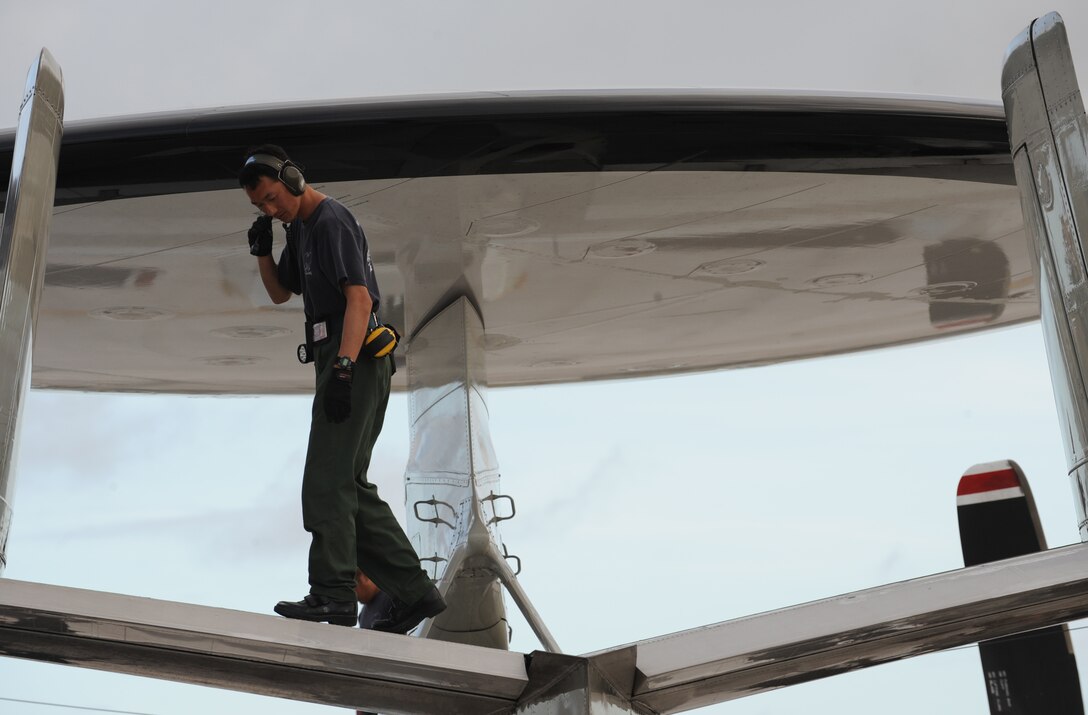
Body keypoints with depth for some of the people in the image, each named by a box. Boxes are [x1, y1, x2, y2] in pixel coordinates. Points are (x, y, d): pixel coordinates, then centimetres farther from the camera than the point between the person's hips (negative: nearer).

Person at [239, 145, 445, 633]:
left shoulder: (332, 221, -11)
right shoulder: (299, 227, 19)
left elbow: (359, 297, -20)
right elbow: (280, 293, 29)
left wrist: (343, 368, -28)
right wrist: (262, 252, 10)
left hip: (354, 360, -10)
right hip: (336, 360, 10)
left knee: (326, 480, -12)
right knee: (350, 487, 9)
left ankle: (332, 596, -10)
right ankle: (414, 592, 11)